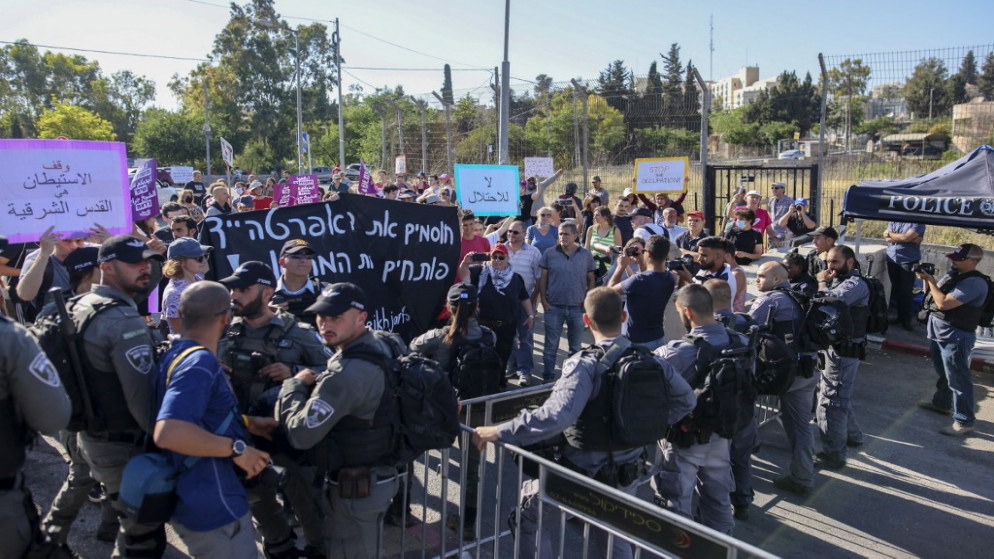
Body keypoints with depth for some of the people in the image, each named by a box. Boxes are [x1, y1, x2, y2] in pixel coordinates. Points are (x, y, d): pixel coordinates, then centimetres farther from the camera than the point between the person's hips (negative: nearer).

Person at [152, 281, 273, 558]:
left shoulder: (179, 352, 8)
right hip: (213, 508, -10)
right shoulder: (199, 361, -24)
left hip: (194, 500, 10)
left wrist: (247, 423, 11)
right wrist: (236, 448, -27)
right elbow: (168, 432, -36)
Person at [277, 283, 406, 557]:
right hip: (381, 475, 9)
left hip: (355, 486, -9)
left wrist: (294, 385, -11)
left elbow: (301, 434, -29)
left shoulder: (347, 374, -31)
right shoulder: (386, 344, -4)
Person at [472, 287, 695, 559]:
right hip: (627, 474, 6)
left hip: (584, 475, -6)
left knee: (529, 517, 17)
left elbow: (556, 416, -38)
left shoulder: (586, 364, -25)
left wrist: (499, 432, -32)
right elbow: (685, 398, 7)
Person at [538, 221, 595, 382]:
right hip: (554, 307, -1)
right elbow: (543, 278, 1)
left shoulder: (586, 255, 2)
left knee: (576, 345, 14)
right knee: (551, 345, 4)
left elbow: (591, 279, 7)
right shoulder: (549, 254, -2)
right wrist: (543, 300, -5)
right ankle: (548, 376, 14)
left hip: (578, 307, 2)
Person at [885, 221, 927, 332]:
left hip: (908, 261, -4)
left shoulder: (918, 223, -3)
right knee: (896, 290, 7)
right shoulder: (893, 221, 11)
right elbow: (888, 238, -2)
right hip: (892, 259, 5)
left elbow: (906, 237, -17)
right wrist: (911, 239, -11)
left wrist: (890, 234, -2)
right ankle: (900, 316, 17)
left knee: (906, 291, -5)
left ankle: (906, 320, 1)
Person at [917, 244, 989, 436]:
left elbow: (943, 303, -26)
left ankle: (964, 422, 4)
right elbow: (932, 295, 17)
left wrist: (930, 280, -17)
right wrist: (926, 280, -1)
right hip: (937, 332, 9)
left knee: (958, 379, -3)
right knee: (943, 372, 25)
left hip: (955, 337, -9)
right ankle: (941, 403, 43)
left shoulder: (975, 282, -20)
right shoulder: (952, 275, 9)